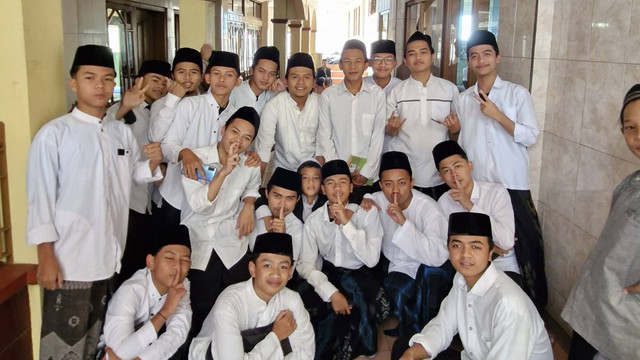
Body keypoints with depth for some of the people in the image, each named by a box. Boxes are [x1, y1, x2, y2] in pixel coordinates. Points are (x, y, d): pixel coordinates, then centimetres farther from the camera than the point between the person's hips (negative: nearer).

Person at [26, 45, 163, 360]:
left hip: (109, 256, 5)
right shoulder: (54, 134, -9)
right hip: (69, 259, -5)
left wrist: (153, 163, -5)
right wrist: (46, 257, -12)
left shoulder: (123, 133, 7)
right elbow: (40, 197, -10)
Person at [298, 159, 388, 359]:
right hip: (328, 277, 2)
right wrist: (332, 293, -27)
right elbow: (305, 265, -12)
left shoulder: (367, 213, -10)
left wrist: (346, 223, -27)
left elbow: (371, 260, -22)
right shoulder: (314, 220, -4)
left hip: (360, 279, -1)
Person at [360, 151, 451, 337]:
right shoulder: (378, 200, -7)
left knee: (432, 267, -37)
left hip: (432, 275, -3)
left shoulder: (428, 207, -23)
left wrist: (404, 222, -43)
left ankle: (426, 326, -12)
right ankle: (413, 331, 5)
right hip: (398, 268, 3)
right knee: (395, 295, -29)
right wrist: (365, 201, -7)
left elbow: (439, 257, -38)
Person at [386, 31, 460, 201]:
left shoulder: (449, 89, 6)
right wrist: (392, 127, -13)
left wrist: (455, 129, -10)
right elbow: (389, 132, 9)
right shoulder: (396, 92, 5)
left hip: (439, 174, 1)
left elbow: (454, 136, 12)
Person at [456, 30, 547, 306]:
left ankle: (533, 302, 17)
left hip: (513, 185, -3)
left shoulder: (517, 93, 0)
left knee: (522, 246, 0)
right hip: (475, 186, 3)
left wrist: (497, 115, -16)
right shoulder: (464, 99, 11)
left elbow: (530, 137, -7)